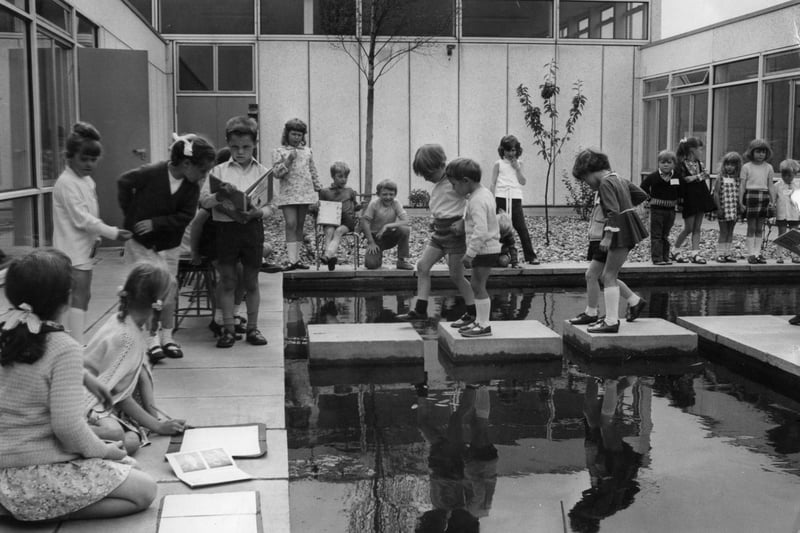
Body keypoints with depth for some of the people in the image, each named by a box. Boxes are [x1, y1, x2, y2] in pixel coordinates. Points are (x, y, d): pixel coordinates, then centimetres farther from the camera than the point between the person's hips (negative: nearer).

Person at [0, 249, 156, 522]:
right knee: (145, 490, 3)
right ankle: (43, 511, -7)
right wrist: (102, 451, -6)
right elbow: (68, 426, -23)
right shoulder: (64, 348, -21)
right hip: (41, 473, -8)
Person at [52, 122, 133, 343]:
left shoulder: (87, 181, 13)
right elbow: (81, 218, -20)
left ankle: (77, 343, 21)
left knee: (83, 296, 13)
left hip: (85, 248, 9)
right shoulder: (66, 182, -15)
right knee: (79, 296, -12)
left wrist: (96, 238, 2)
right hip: (73, 249, -9)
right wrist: (113, 233, -21)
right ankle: (78, 345, -13)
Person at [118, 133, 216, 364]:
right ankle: (152, 340, 4)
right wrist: (131, 214, -3)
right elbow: (124, 183, -6)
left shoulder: (192, 187, -9)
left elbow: (185, 216, -12)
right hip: (141, 242, -4)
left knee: (168, 292, 8)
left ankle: (166, 338, 22)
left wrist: (155, 223, -20)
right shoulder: (151, 173, -20)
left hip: (168, 245, 4)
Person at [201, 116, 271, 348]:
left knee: (251, 281, 8)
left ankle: (252, 328, 18)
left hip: (252, 228, 0)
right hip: (225, 227, 0)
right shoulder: (218, 171, 4)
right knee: (227, 279, 3)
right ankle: (228, 329, 11)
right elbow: (203, 201, -1)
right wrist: (219, 196, -19)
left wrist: (259, 211, -17)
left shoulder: (263, 172, 5)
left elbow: (271, 206, 3)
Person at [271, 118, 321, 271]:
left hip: (305, 193, 4)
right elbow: (277, 173, -5)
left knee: (300, 226, 7)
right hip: (288, 194, -3)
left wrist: (319, 190, 17)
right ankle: (292, 260, -16)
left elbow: (313, 172, 19)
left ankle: (297, 258, 12)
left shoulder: (307, 151, 14)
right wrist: (289, 160, -15)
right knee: (291, 225, -12)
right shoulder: (278, 152, 3)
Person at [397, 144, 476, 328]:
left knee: (456, 275, -2)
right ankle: (420, 309, 7)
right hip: (439, 231, 9)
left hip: (454, 231, -9)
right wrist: (435, 222, 8)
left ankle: (472, 313, 12)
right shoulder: (438, 184, 11)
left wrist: (463, 222, -23)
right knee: (422, 266, 3)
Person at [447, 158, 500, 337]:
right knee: (476, 284, 16)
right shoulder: (484, 193, 10)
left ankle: (484, 325, 3)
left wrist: (469, 254, -25)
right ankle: (479, 321, 23)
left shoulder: (477, 201, -22)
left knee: (478, 285, -4)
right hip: (488, 248, 10)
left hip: (485, 249, -10)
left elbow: (480, 231, -28)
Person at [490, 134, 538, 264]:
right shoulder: (499, 164, 4)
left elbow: (523, 182, 4)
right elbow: (493, 184, 4)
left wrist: (517, 168, -6)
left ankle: (531, 257, 0)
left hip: (515, 199, 1)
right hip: (501, 198, -1)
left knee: (522, 228, -2)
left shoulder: (518, 164, 11)